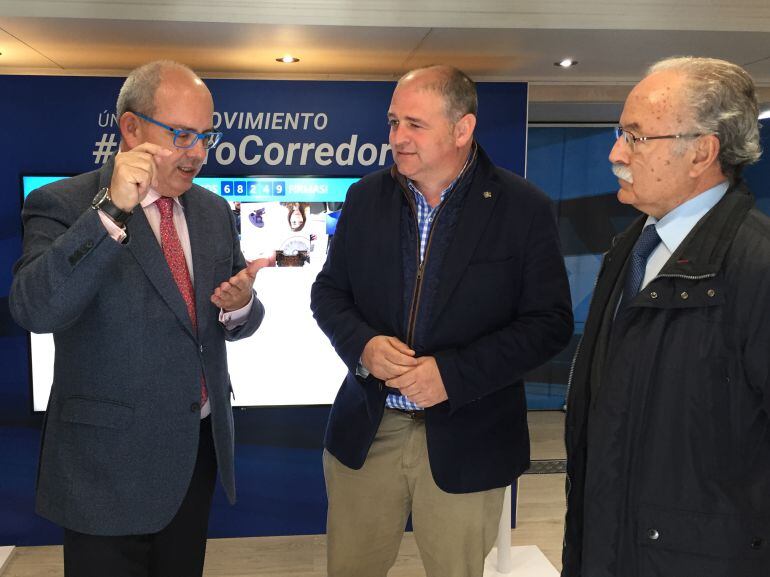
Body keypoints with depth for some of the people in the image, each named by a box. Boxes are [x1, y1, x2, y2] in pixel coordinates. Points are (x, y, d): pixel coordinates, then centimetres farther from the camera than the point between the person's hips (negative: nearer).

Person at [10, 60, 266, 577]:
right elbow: (35, 310, -26)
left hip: (201, 449, 6)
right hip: (110, 462, -5)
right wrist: (111, 211, -33)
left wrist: (239, 306, -13)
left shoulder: (214, 211, 6)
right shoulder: (62, 205, -10)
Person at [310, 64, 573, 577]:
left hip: (465, 443, -3)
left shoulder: (524, 208, -9)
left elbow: (550, 322, -10)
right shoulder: (366, 197, 2)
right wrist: (362, 345, -14)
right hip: (366, 431, 3)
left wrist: (452, 372, -20)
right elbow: (329, 291, 8)